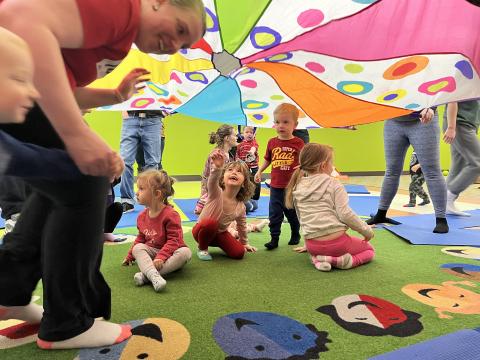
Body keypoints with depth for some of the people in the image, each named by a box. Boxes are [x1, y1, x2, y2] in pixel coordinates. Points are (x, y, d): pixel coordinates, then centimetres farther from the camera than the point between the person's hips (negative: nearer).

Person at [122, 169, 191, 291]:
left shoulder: (170, 215, -17)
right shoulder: (142, 216, 4)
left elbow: (173, 240, -21)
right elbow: (141, 237, 19)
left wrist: (161, 257, -33)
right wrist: (130, 256, 19)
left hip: (170, 253, -4)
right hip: (151, 252, 5)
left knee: (185, 252, -34)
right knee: (137, 248, -22)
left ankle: (146, 275, -42)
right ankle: (154, 276, -47)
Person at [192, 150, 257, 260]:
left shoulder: (240, 207, -11)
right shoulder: (216, 193, -26)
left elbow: (242, 226, 7)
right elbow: (213, 181, -51)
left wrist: (244, 243, 17)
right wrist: (217, 167, -71)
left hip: (219, 233, 4)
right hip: (202, 230, -4)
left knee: (239, 253, -13)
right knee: (210, 223, -37)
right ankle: (202, 248, -7)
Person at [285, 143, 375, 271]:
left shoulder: (297, 187, 7)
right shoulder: (334, 184, -7)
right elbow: (345, 214, -14)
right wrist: (367, 230, 1)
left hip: (312, 244, 4)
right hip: (336, 241, -4)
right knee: (369, 250, 25)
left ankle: (317, 260, 5)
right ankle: (341, 261, -5)